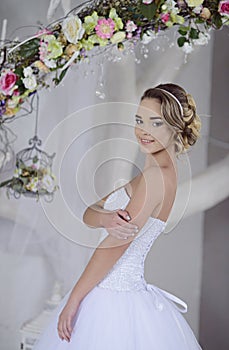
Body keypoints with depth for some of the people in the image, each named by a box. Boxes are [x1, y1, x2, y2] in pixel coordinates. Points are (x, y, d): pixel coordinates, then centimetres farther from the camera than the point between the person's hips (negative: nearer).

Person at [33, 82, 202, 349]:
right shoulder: (147, 172, 8)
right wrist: (106, 219, -20)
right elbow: (89, 214, 2)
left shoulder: (158, 174, -20)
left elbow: (114, 247, -20)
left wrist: (73, 300, -14)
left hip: (114, 299, -8)